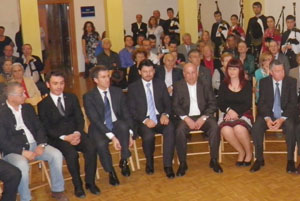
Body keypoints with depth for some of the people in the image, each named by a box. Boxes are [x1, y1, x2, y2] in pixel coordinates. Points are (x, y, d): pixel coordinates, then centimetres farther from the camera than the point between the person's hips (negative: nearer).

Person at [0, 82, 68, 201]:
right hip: (13, 151, -5)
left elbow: (39, 128, 10)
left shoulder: (28, 108, 9)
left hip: (34, 145, 5)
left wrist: (41, 145, -10)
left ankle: (57, 190, -1)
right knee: (22, 165, -37)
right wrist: (23, 152, -20)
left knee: (56, 155, -17)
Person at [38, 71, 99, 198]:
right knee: (72, 154, -32)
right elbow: (47, 128, -4)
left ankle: (90, 182, -10)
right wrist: (64, 137, -17)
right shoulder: (43, 104, 2)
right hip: (57, 138, -3)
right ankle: (78, 185, -12)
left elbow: (80, 119, 7)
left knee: (91, 149, -26)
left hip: (76, 133, 3)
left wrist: (77, 133, -14)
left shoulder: (72, 98, 13)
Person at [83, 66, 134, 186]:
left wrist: (129, 133, -14)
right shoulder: (88, 97, -7)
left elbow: (126, 114, 2)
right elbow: (95, 120, -15)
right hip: (100, 129, -2)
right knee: (101, 144, -35)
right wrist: (112, 137, -25)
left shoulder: (118, 92, 5)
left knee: (124, 125, -33)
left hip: (117, 126, 3)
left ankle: (123, 161, -14)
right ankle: (111, 172, -7)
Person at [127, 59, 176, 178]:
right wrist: (145, 120, -18)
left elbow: (168, 104, 11)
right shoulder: (133, 87, 5)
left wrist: (165, 114, -12)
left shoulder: (161, 84, 13)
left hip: (160, 118, 2)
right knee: (148, 135, -35)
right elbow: (132, 110, -1)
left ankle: (167, 165, -25)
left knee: (170, 129, -32)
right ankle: (149, 162, -4)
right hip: (143, 121, -2)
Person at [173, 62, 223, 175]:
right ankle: (182, 163, -19)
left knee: (214, 127, -29)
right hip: (186, 117, -1)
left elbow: (213, 104, 4)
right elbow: (175, 106, 0)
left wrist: (203, 118, -12)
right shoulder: (178, 86, 8)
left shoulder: (205, 85, 10)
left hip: (203, 116, 1)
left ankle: (214, 160, -16)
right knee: (180, 130, -32)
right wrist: (186, 119, -14)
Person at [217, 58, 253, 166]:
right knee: (225, 130, -32)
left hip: (243, 113, -1)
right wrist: (229, 110, -15)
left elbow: (248, 104, 0)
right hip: (227, 113, 2)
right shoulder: (223, 85, 13)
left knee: (239, 128, -35)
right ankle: (241, 152, -5)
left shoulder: (247, 84, 8)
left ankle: (249, 152, -6)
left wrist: (236, 112, -15)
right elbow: (220, 103, 6)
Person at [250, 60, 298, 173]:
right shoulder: (264, 82, 4)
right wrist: (267, 118, -19)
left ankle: (290, 160, -18)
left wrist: (282, 119, -20)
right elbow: (261, 103, -1)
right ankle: (259, 159, -12)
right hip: (268, 114, 1)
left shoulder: (291, 82, 1)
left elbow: (292, 103, -4)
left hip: (285, 115, -1)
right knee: (256, 128, -28)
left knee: (290, 128, -34)